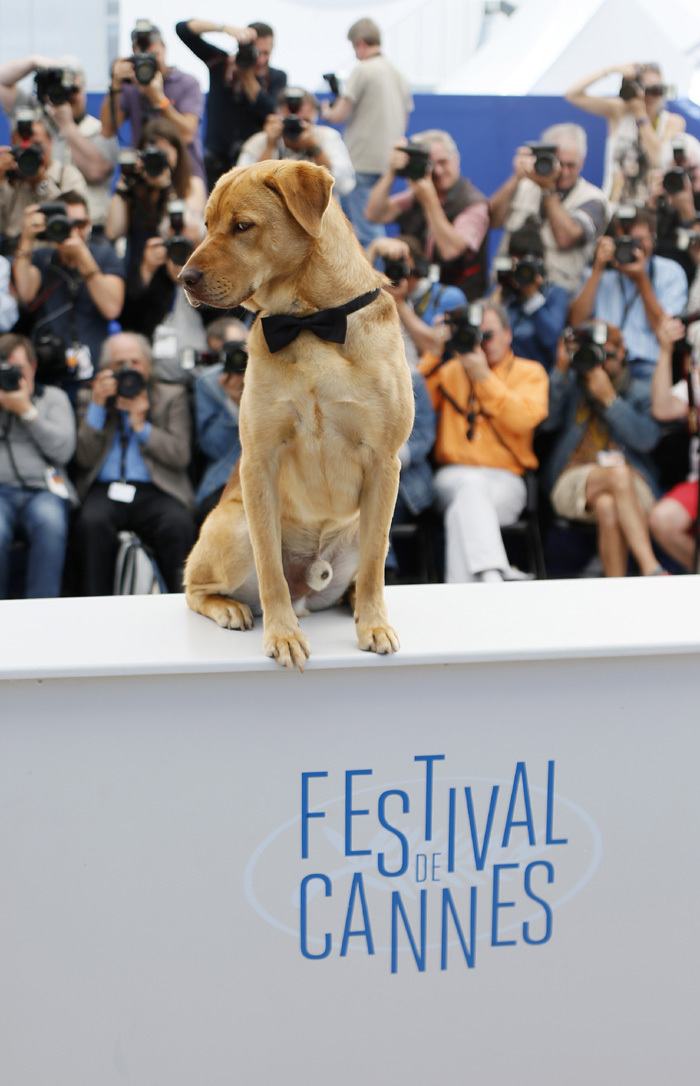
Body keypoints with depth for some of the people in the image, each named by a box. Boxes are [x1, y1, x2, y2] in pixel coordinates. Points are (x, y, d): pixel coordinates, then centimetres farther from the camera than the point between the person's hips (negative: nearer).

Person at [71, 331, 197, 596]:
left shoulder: (172, 396, 17)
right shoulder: (90, 398, 19)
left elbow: (181, 456, 4)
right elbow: (85, 458, 4)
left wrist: (142, 425, -5)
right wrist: (98, 405, -2)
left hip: (155, 492, 0)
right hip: (104, 491, 1)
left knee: (179, 523, -33)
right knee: (91, 522, -34)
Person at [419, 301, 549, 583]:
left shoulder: (530, 372, 13)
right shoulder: (452, 370, 20)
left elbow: (524, 418, -8)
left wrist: (484, 376, -9)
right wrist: (435, 355, 2)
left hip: (506, 479, -1)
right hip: (454, 477, 1)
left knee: (463, 511, -35)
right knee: (472, 484, -37)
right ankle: (491, 574, -54)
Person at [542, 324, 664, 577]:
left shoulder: (642, 393, 14)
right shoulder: (572, 385, 19)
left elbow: (646, 438, -7)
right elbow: (546, 420, -2)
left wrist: (609, 399, -9)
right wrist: (561, 369, -4)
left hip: (633, 486, 0)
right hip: (573, 482, 0)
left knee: (608, 506, -38)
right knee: (618, 473, -36)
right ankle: (651, 569, -44)